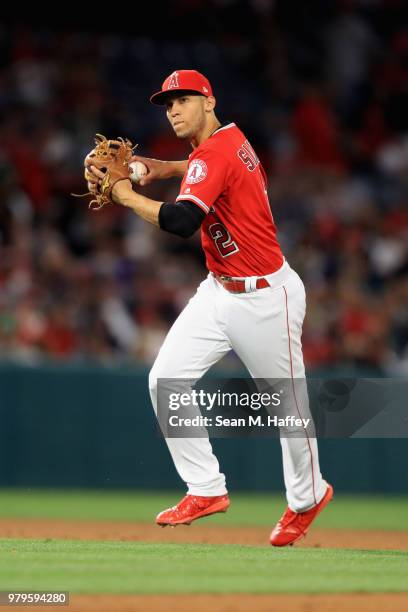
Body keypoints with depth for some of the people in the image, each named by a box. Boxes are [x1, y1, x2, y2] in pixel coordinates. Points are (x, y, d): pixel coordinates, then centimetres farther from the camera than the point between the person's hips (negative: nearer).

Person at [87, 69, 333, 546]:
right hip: (220, 291, 9)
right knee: (164, 380, -4)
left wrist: (127, 195, -22)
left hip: (265, 297, -9)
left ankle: (307, 498, 28)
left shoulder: (212, 155, -22)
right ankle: (206, 490, 2)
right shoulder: (230, 137, 5)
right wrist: (165, 168, 15)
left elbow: (183, 221, -36)